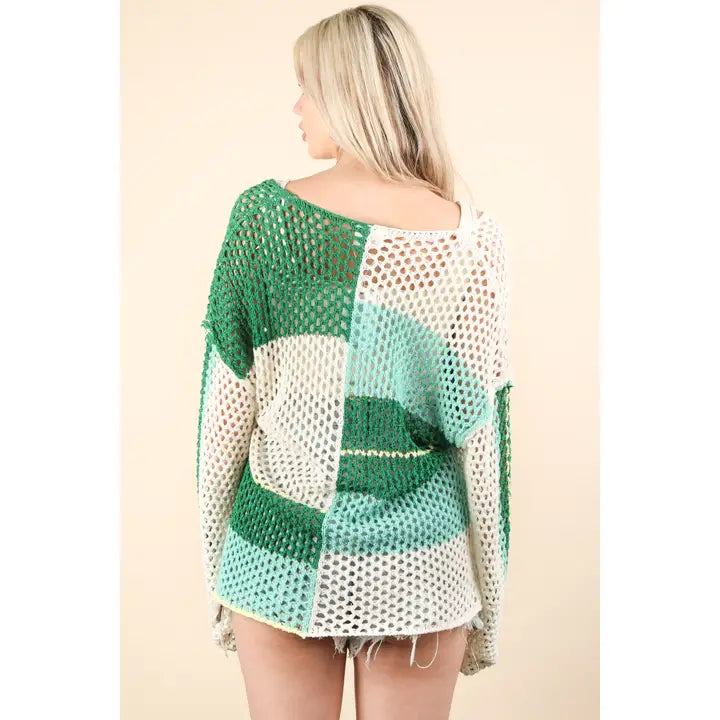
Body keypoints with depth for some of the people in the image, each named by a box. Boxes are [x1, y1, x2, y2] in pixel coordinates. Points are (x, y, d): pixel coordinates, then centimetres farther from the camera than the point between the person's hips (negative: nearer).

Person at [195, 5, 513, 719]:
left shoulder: (264, 211, -9)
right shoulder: (469, 238, -9)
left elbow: (229, 400, -4)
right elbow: (480, 423, -6)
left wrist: (219, 550, 9)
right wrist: (487, 594, 7)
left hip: (281, 554, 0)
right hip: (415, 566, 0)